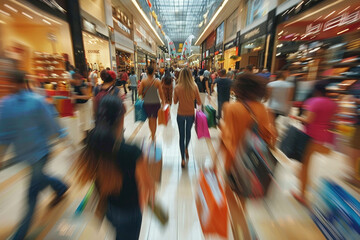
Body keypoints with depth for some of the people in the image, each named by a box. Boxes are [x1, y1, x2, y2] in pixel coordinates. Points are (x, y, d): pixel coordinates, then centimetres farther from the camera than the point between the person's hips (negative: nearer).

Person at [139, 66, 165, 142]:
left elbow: (140, 92, -10)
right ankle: (153, 136, 16)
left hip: (147, 103, 1)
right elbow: (161, 93, -5)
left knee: (150, 119, 18)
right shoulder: (157, 81, -8)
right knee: (154, 119, 12)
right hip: (156, 103, 0)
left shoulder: (143, 81, -7)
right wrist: (163, 101, 7)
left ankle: (152, 134, 28)